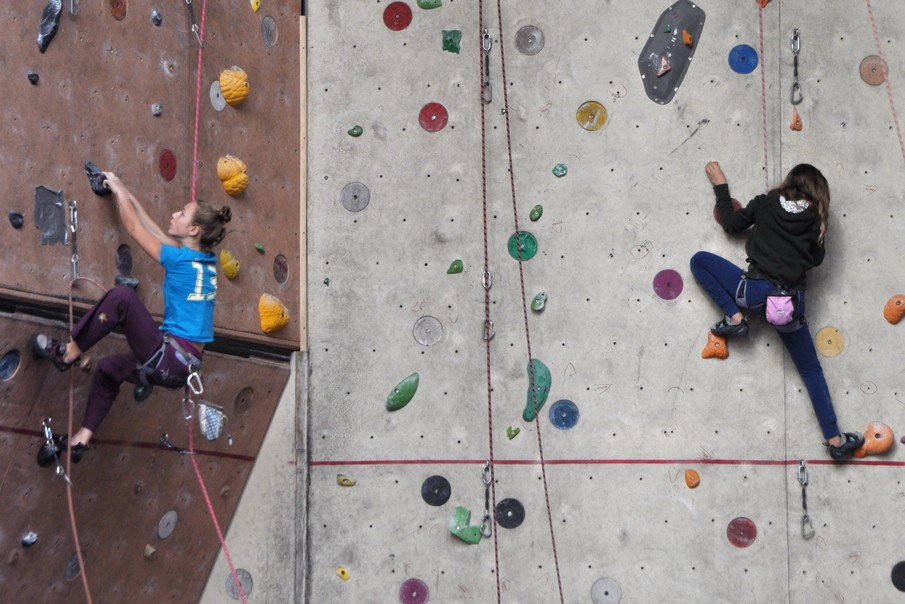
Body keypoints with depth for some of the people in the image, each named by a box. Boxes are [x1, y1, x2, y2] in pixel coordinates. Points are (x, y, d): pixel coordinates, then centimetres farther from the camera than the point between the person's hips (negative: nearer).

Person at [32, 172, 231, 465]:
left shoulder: (181, 259, -13)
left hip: (170, 358, -10)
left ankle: (68, 352, -4)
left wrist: (118, 190, 12)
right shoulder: (207, 260, 9)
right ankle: (81, 439, 27)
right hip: (184, 365, 10)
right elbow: (154, 231, 20)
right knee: (108, 369, 27)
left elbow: (135, 229, -1)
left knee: (121, 295, -16)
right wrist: (125, 193, 25)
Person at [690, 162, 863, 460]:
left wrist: (720, 186, 25)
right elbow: (816, 257, 17)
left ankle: (735, 318, 6)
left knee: (699, 260, 18)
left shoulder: (765, 203, 4)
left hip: (756, 290, -2)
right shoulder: (815, 219, 7)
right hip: (791, 301, 2)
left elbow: (730, 223, 14)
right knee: (811, 369, 15)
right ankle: (835, 439, 11)